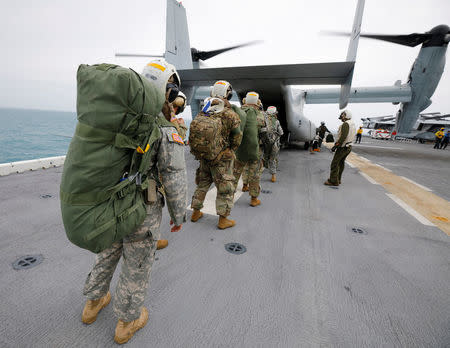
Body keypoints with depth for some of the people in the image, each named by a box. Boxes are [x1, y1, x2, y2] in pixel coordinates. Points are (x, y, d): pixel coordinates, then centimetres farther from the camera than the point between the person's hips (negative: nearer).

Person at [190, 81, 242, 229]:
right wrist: (231, 151, 11)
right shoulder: (230, 114, -13)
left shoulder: (202, 112, 1)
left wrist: (200, 152, 10)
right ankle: (223, 220, 16)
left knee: (202, 183, 21)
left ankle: (196, 213, 32)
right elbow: (237, 138, -7)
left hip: (203, 155, 6)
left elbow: (194, 131, 2)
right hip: (221, 158, -5)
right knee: (225, 187, 7)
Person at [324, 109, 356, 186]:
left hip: (343, 147, -10)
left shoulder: (346, 124, -16)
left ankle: (333, 181, -4)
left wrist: (336, 145, -20)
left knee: (335, 163, -6)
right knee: (341, 163, 16)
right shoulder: (353, 125, 14)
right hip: (349, 147, 10)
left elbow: (343, 137, -25)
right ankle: (338, 179, 23)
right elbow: (352, 138, 16)